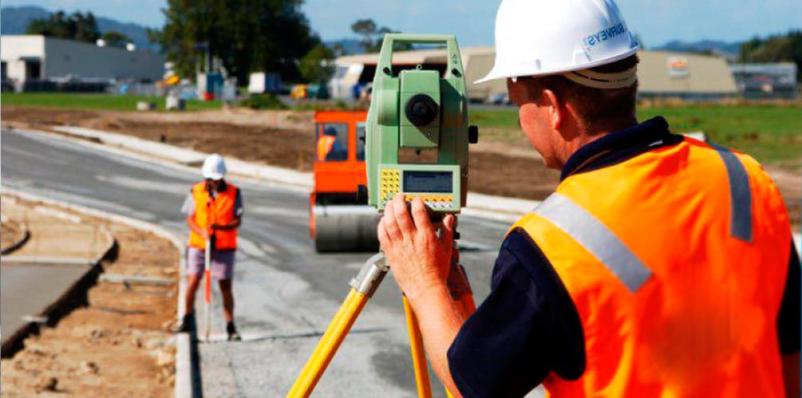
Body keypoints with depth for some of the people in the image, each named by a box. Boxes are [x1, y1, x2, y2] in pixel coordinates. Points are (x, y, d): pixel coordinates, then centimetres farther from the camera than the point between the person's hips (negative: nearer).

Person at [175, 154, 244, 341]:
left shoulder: (234, 193, -1)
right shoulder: (196, 192, 2)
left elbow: (238, 220, -3)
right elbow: (190, 219, 3)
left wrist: (222, 227, -23)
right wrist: (202, 232, -17)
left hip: (224, 247, 0)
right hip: (198, 245, 1)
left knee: (226, 287, 2)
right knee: (192, 282, -6)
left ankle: (230, 327, 10)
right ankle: (186, 320, 13)